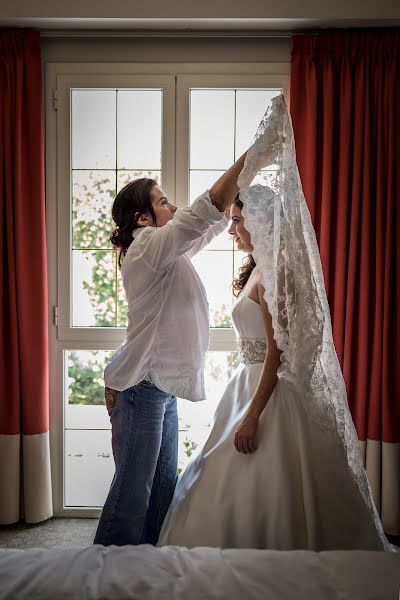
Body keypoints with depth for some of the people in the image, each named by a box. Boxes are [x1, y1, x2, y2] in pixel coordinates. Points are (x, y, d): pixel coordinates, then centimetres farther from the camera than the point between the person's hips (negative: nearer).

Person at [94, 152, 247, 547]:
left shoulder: (166, 254, 15)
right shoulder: (149, 246, -13)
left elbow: (214, 221, 22)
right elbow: (206, 211, -21)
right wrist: (249, 157, -14)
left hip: (161, 388, 10)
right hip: (142, 388, -10)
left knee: (163, 486, 15)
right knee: (133, 492, -2)